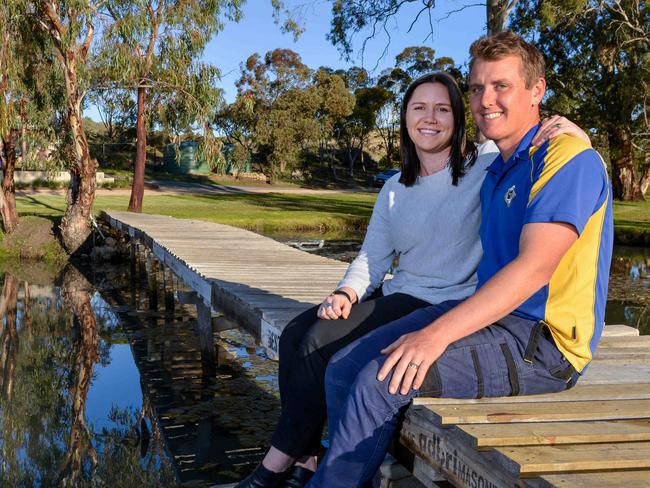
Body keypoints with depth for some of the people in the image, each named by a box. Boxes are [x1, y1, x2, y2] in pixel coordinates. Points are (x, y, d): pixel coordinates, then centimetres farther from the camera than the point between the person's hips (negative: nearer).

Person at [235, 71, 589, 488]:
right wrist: (346, 294, -7)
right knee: (294, 336, -9)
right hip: (397, 297, 7)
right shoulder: (395, 190, 14)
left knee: (321, 343, -19)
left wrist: (566, 132, -29)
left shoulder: (485, 165, -5)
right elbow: (372, 258, 12)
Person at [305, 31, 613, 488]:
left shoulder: (569, 158, -12)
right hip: (493, 314, 9)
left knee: (382, 380, -25)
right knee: (344, 368, -4)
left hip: (542, 342, -9)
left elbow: (534, 267, -22)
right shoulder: (496, 171, 19)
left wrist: (437, 334, -28)